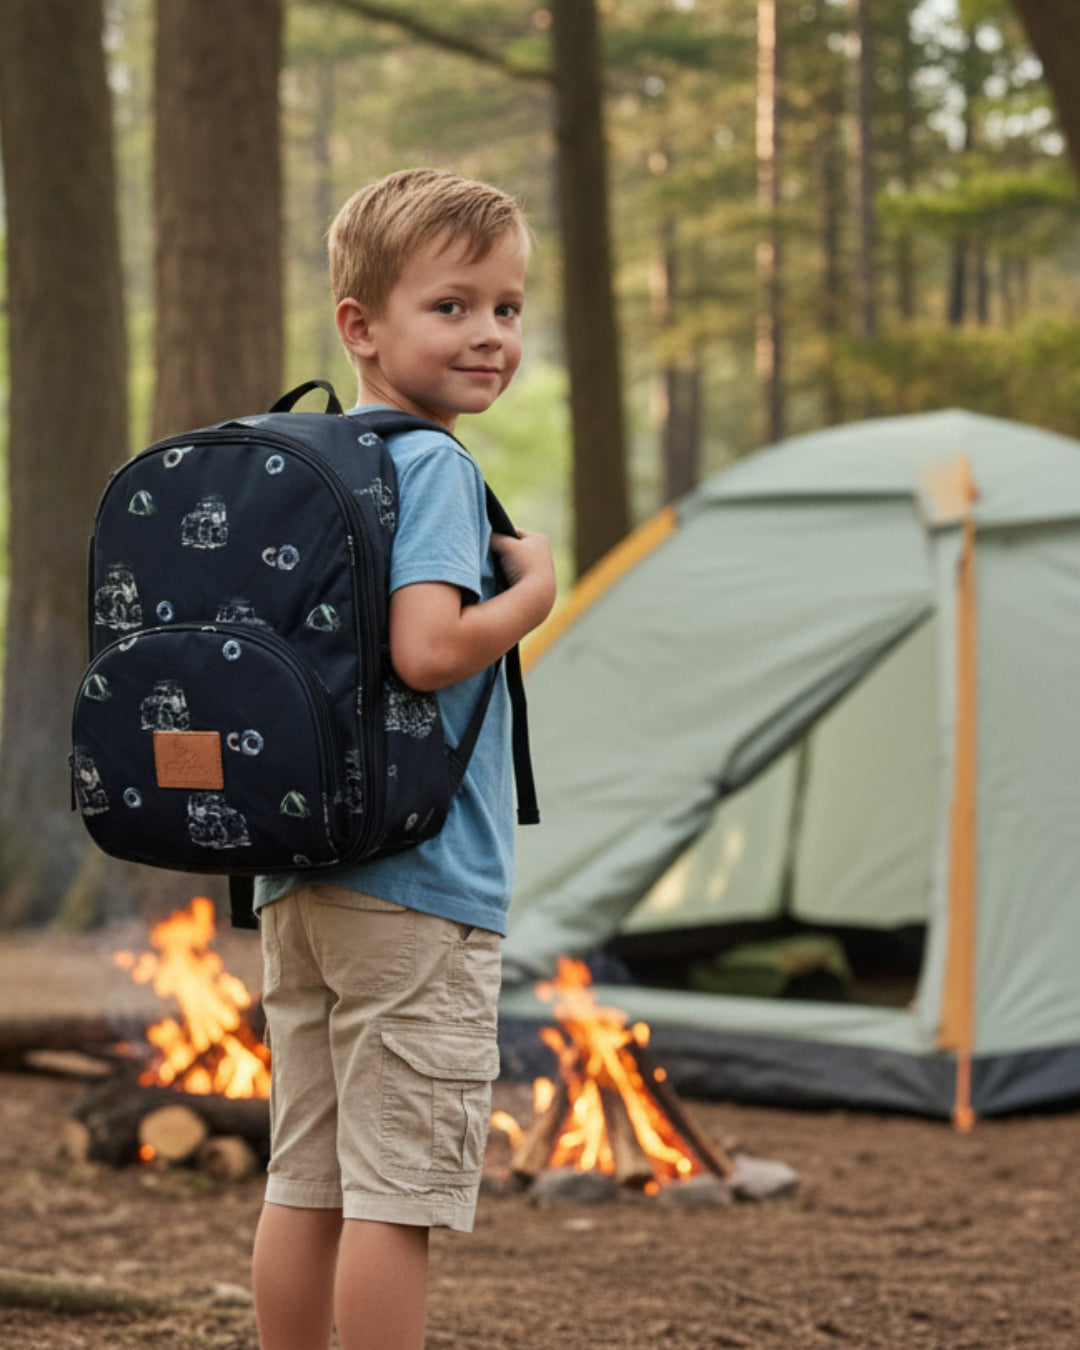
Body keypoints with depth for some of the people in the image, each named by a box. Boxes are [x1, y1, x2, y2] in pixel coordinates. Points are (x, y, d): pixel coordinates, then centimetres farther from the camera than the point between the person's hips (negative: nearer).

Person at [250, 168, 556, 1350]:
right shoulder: (432, 465, -12)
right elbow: (426, 649, -24)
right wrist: (533, 592, -9)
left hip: (295, 882, 9)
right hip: (418, 894, -9)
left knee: (304, 1182, 12)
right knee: (397, 1191, -4)